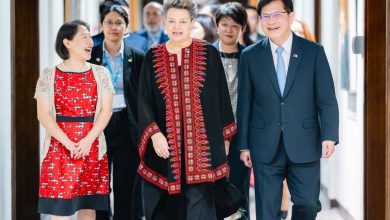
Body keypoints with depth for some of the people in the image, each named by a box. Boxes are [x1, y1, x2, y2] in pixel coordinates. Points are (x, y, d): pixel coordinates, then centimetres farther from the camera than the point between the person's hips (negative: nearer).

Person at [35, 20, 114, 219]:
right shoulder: (49, 75, 4)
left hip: (92, 148, 2)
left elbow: (106, 110, 0)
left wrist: (88, 140, -14)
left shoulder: (100, 73, 9)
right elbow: (43, 114, -4)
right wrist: (67, 143, -15)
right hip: (59, 148, -2)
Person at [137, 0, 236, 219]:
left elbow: (221, 96, 5)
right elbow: (144, 100, 2)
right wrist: (154, 134, -12)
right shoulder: (153, 57, 6)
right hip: (165, 143, 2)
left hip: (201, 143, -2)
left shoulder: (209, 54, 1)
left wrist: (225, 137, 6)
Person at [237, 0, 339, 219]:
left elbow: (327, 99, -1)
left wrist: (329, 135, -13)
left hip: (304, 145, 0)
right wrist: (244, 145, 4)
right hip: (265, 147, 1)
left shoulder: (314, 52, 1)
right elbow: (245, 103, 6)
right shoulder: (250, 56, 4)